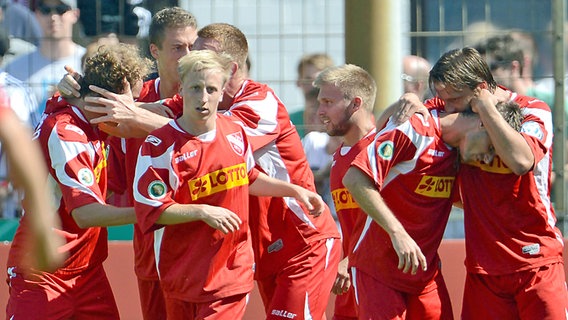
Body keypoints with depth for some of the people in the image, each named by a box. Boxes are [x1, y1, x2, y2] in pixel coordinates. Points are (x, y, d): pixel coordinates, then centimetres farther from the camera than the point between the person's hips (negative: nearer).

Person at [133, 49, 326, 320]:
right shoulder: (159, 145, -12)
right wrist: (203, 211, -22)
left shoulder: (235, 133, 5)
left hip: (230, 272, 3)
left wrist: (294, 190, 21)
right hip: (180, 275, -3)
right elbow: (150, 210, -15)